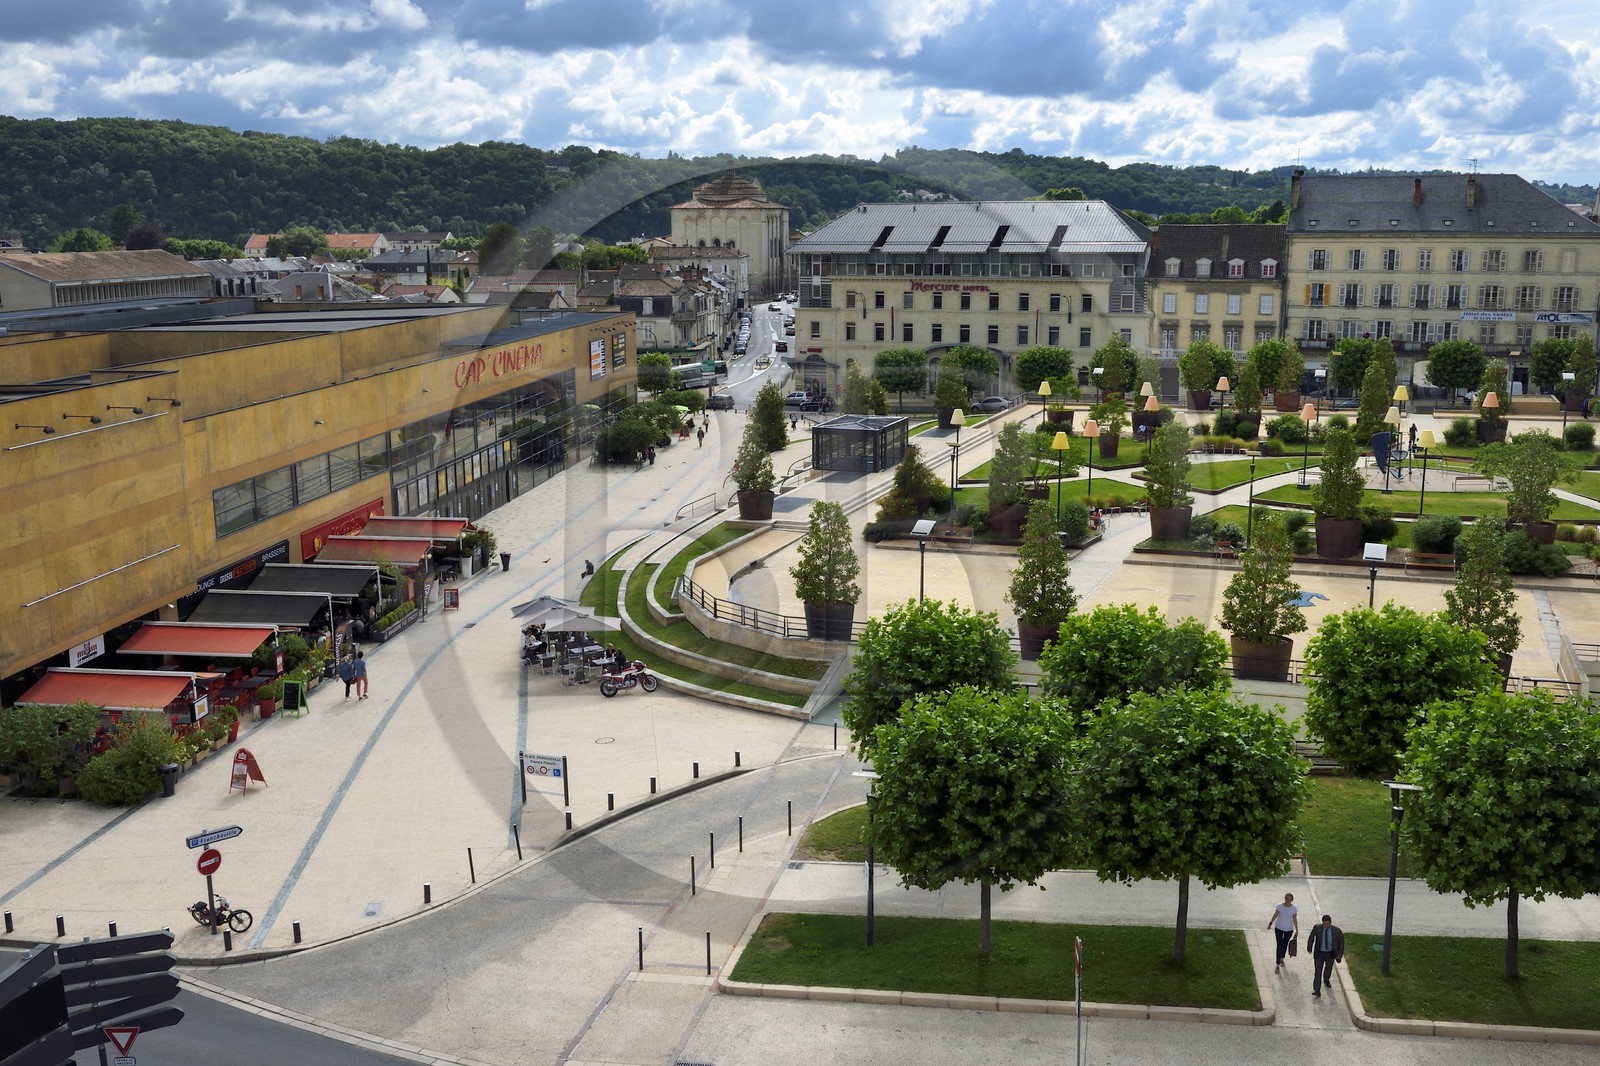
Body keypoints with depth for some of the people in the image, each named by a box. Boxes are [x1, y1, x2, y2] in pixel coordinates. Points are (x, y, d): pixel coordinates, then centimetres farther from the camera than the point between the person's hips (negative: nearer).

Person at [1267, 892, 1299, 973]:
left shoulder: (1294, 908, -14)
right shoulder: (1279, 906, -17)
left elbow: (1295, 920, -6)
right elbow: (1275, 915, -5)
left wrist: (1297, 930, -2)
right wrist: (1270, 924, -3)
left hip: (1289, 929, 2)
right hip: (1279, 928, -2)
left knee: (1285, 945, 19)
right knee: (1279, 946, -5)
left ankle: (1282, 958, 46)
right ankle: (1277, 965, 0)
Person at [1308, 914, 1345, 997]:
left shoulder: (1336, 930, -19)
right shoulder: (1317, 928, -18)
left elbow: (1341, 942, -6)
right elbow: (1311, 937, -1)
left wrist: (1340, 954, -9)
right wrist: (1309, 948, 3)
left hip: (1330, 954, 1)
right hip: (1319, 953, -1)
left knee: (1328, 968, 24)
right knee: (1317, 971, -8)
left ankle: (1326, 981, 54)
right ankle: (1317, 990, -6)